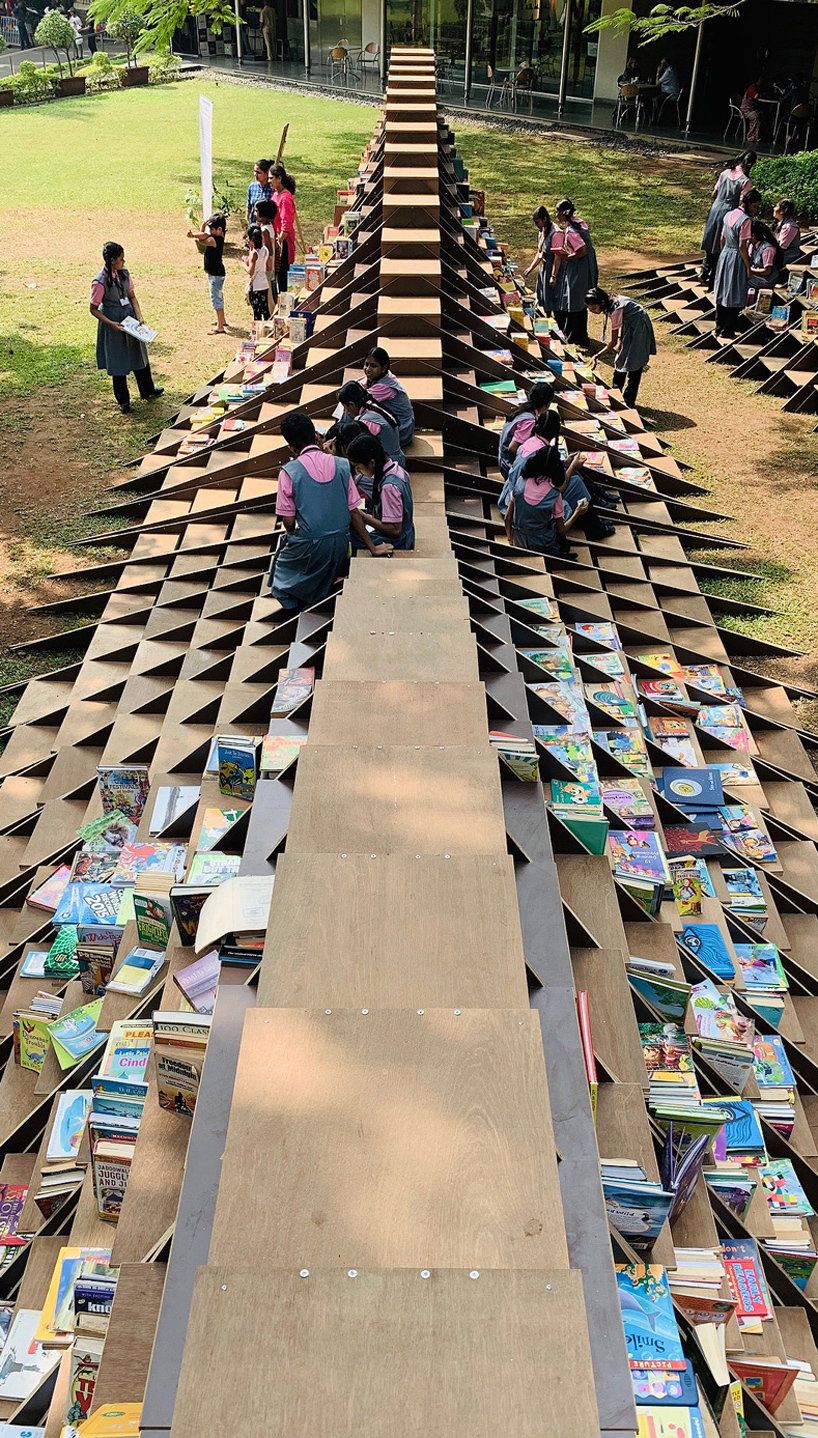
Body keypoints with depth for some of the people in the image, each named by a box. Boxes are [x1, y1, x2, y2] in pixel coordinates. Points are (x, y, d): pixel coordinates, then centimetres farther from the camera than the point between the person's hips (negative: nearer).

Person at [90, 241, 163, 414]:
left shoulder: (124, 274, -3)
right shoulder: (100, 282, -21)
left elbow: (132, 296, 6)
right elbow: (94, 309, -15)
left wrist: (139, 316, -8)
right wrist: (111, 323, -24)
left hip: (130, 319, 6)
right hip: (114, 325, -6)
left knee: (139, 355, 19)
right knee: (118, 362, 7)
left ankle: (147, 390, 40)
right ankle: (123, 400, 22)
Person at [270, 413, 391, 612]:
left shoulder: (289, 472, -10)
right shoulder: (341, 465, -1)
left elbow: (288, 521, -7)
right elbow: (354, 512, 2)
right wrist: (373, 548, 9)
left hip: (308, 547, -4)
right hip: (341, 544, 4)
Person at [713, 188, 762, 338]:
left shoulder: (729, 215, 4)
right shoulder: (746, 220, -19)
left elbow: (722, 239, 11)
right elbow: (742, 246, -20)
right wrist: (748, 268, -14)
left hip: (724, 256, 8)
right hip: (737, 259, -8)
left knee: (722, 293, 15)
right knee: (735, 296, 2)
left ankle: (719, 327, 24)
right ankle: (728, 331, 8)